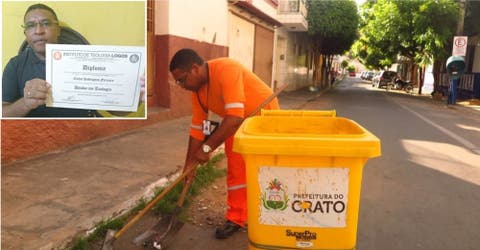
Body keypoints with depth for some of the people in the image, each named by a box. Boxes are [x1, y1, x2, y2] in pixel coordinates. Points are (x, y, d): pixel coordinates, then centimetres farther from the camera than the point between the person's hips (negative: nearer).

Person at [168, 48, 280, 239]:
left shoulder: (226, 69, -33)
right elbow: (197, 127, -2)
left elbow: (235, 117, -40)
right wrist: (189, 164, -1)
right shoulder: (196, 89, -8)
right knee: (235, 170, 4)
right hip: (238, 125, 7)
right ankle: (236, 218, 17)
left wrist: (207, 147, -35)